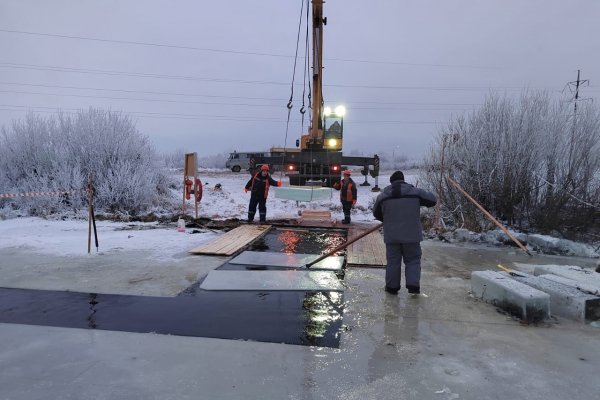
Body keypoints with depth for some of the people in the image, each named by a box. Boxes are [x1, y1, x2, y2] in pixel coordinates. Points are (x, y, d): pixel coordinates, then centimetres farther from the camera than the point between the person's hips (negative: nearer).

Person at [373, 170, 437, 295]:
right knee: (413, 260, 11)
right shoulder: (415, 192, -3)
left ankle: (392, 287, 17)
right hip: (412, 234, -1)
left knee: (393, 261, 11)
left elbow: (376, 213, 14)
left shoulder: (383, 196, 2)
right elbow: (433, 200, 6)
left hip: (391, 235, 1)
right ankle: (413, 285, 2)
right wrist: (421, 199, 23)